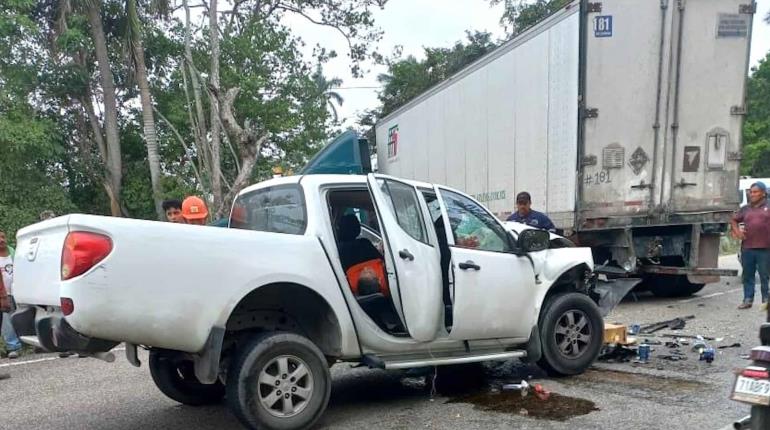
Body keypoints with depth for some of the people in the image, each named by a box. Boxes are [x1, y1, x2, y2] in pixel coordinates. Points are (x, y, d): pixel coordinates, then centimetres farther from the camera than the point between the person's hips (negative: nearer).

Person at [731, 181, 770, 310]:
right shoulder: (745, 209, 14)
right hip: (747, 248, 4)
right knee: (747, 275, 8)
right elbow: (734, 220, 23)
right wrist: (736, 231, 6)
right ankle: (748, 299, 15)